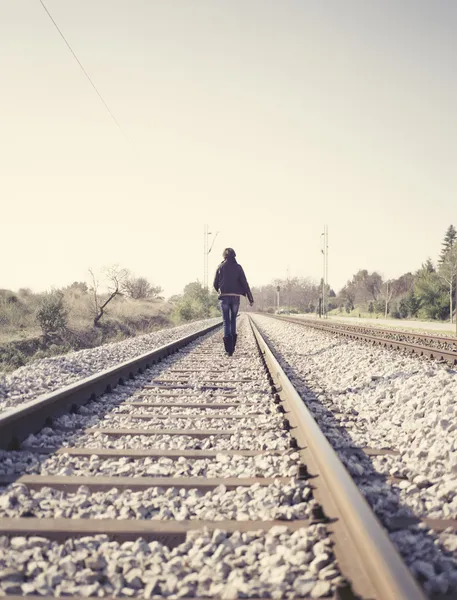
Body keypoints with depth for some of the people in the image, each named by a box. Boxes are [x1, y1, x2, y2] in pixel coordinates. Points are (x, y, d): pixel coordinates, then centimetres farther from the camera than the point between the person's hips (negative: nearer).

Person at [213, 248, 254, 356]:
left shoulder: (220, 267, 3)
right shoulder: (238, 267, 1)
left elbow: (215, 284, 6)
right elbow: (244, 283, -4)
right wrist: (250, 298, 0)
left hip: (224, 297, 0)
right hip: (235, 297, 1)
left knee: (226, 321, 1)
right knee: (233, 320, 16)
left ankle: (228, 348, -13)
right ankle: (232, 346, 15)